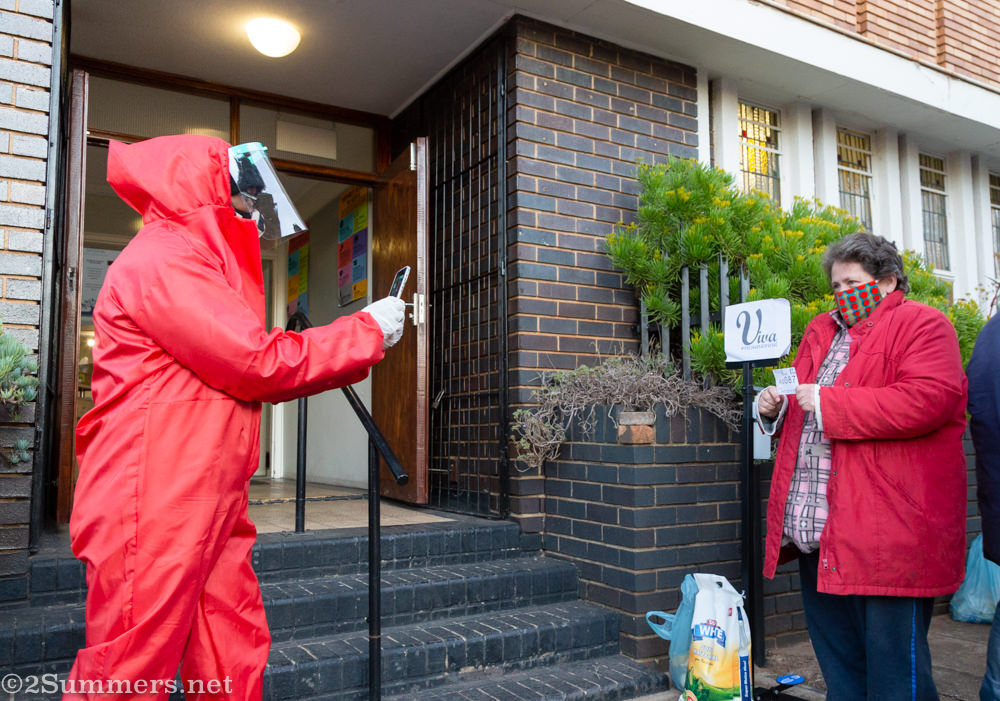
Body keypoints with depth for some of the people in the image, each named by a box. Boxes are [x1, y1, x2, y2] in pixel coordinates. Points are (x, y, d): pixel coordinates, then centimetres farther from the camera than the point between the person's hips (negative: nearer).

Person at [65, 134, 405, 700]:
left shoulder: (201, 264, 22)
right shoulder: (160, 261, -12)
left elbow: (242, 371, 17)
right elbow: (261, 365, -17)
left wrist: (360, 344, 12)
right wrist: (368, 332, -6)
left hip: (210, 505, 10)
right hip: (153, 508, -10)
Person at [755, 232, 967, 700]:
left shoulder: (921, 324, -3)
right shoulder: (820, 332, 19)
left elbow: (929, 399, -21)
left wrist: (828, 403, -18)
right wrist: (775, 408, 8)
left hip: (888, 536, -7)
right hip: (815, 535, 8)